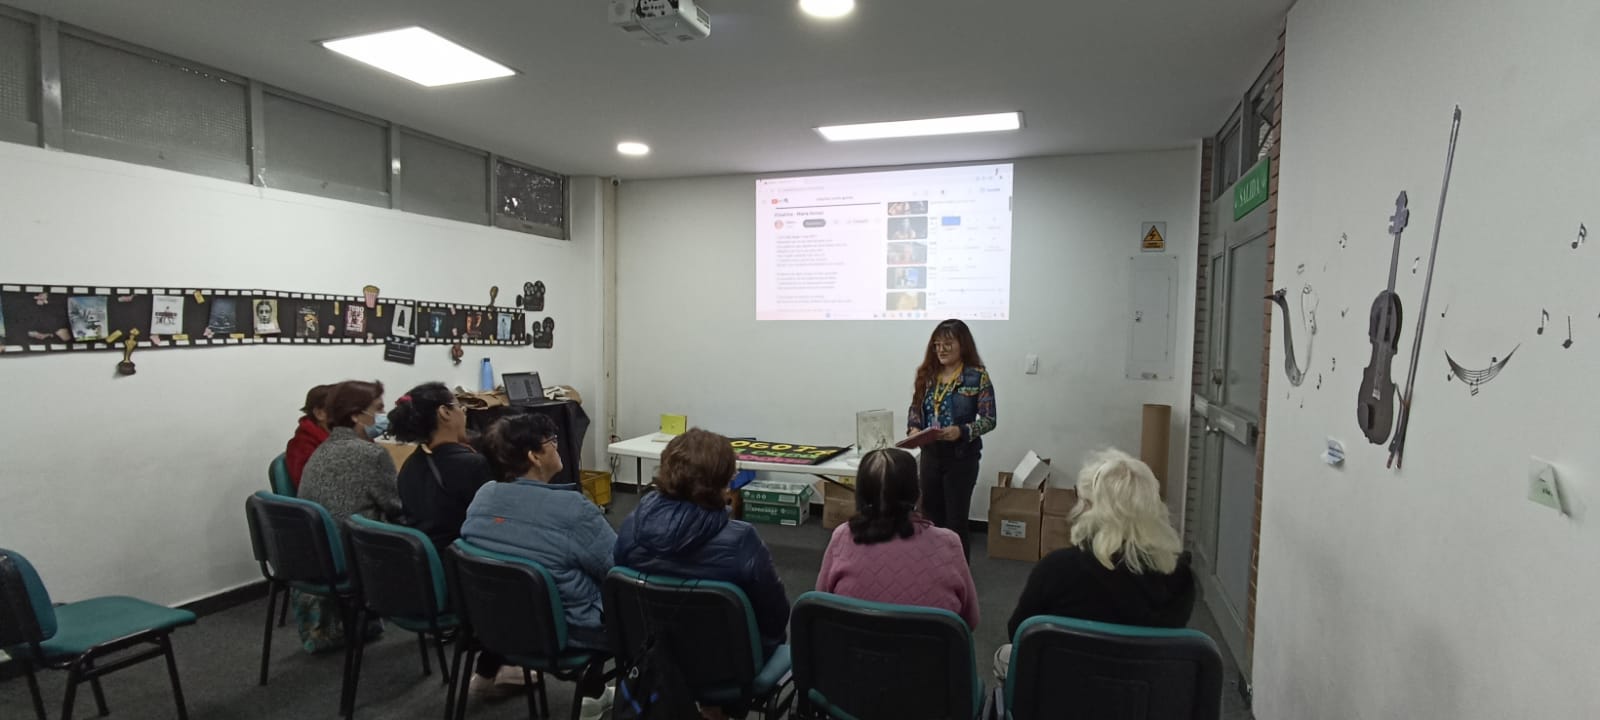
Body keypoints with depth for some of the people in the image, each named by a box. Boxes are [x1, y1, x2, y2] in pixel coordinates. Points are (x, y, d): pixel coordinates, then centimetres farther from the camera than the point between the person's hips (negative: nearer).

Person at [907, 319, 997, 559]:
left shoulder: (978, 376, -11)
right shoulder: (927, 373, 3)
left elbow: (989, 420, -11)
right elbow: (915, 408, 10)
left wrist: (962, 431, -27)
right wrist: (913, 428, -10)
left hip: (961, 456, -5)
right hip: (930, 454, 5)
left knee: (956, 521, 3)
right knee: (932, 517, 14)